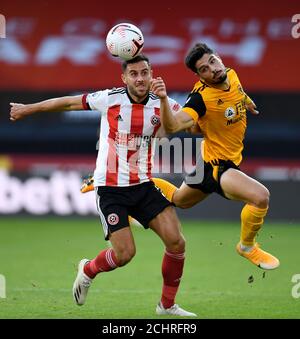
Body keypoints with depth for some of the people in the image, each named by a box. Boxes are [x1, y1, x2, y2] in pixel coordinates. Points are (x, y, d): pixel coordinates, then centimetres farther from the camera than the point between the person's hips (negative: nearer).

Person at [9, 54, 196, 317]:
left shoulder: (162, 104, -3)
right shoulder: (109, 99, -9)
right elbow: (69, 103, 4)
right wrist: (28, 109, 13)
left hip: (144, 186, 3)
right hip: (110, 189, -3)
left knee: (176, 241, -11)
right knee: (124, 253, -12)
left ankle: (167, 305, 8)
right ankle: (88, 270, 23)